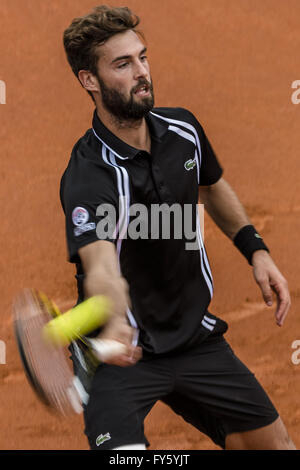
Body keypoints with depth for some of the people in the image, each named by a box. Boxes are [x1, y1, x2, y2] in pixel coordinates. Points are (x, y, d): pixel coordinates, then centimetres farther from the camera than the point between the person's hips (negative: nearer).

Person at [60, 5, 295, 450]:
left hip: (195, 336, 6)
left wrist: (256, 249, 8)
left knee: (275, 443, 11)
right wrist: (115, 324, -62)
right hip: (124, 351, -6)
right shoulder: (87, 176, -25)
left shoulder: (183, 129, -3)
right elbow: (101, 266, -42)